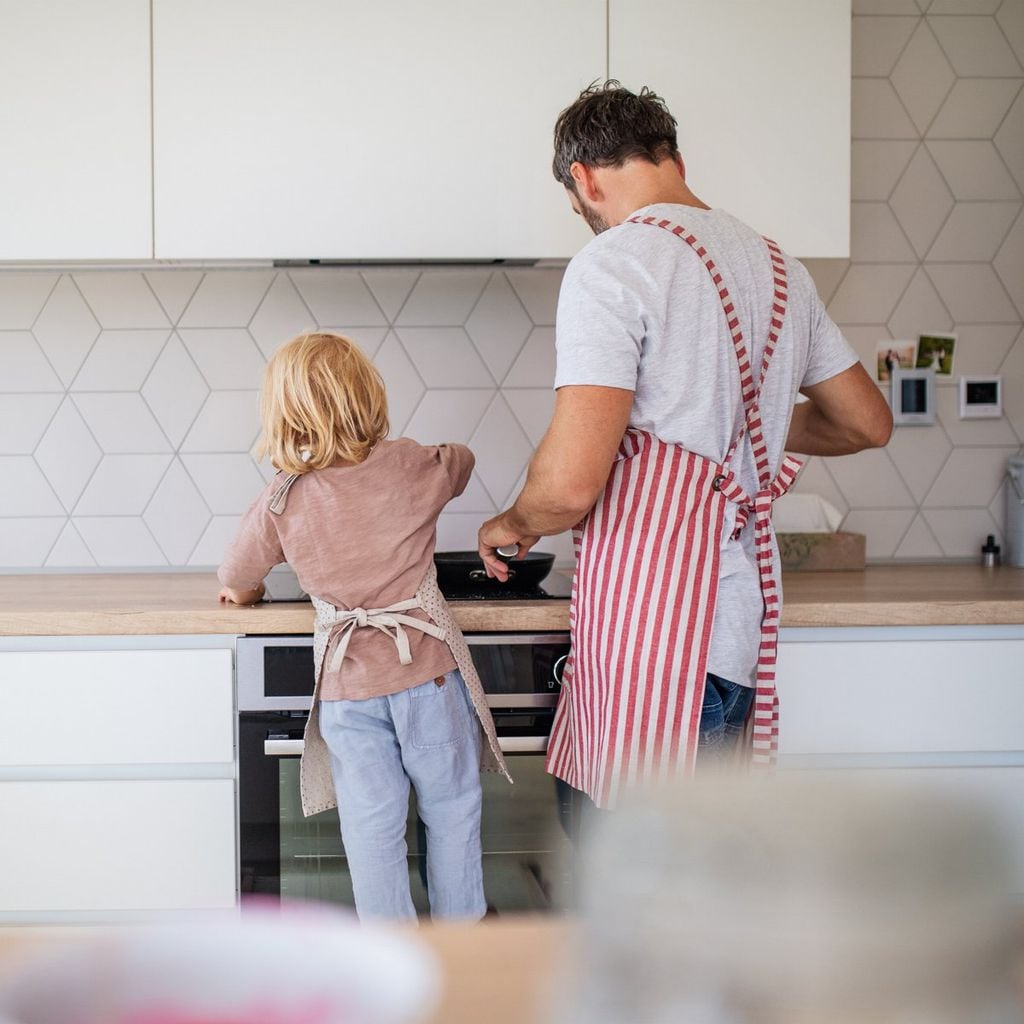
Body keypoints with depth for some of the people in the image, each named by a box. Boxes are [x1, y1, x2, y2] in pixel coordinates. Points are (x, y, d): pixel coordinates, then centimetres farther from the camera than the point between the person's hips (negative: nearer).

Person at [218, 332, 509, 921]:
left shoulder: (283, 502, -5)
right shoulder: (413, 467, -6)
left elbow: (238, 584, 7)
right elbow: (461, 459, 18)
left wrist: (244, 592, 31)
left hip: (346, 683, 0)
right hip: (428, 666, 0)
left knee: (371, 819, 10)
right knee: (451, 804, 16)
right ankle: (461, 919, 29)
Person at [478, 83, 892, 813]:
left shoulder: (612, 265, -13)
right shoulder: (776, 266, 12)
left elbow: (571, 483, -21)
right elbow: (868, 422, 22)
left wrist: (511, 524, 2)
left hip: (654, 627, -8)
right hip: (739, 622, 8)